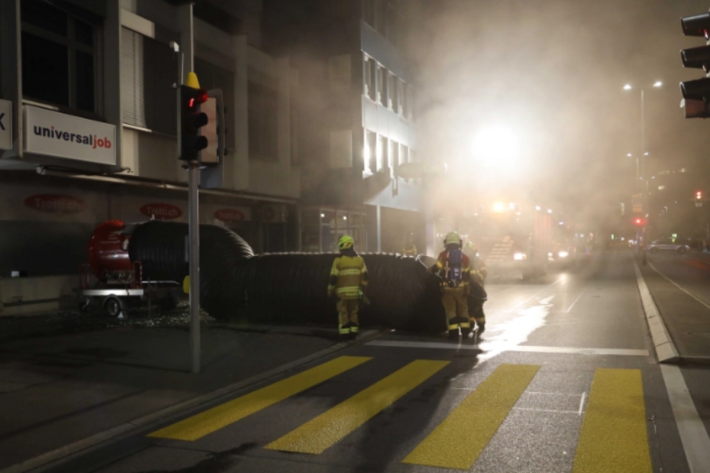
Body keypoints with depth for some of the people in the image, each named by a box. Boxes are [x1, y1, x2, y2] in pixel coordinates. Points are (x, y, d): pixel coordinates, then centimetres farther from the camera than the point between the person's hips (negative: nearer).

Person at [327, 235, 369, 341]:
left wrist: (331, 291, 4)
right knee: (353, 313, 13)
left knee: (343, 313, 3)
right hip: (355, 291, 4)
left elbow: (333, 277, -7)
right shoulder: (359, 259, 5)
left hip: (343, 292, -4)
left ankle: (344, 334, 2)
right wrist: (363, 290, 11)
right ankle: (353, 333, 14)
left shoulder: (338, 260, -8)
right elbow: (364, 276, 3)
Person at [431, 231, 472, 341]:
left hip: (447, 287, -2)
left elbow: (436, 269, -10)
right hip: (460, 287, 2)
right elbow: (467, 274, 3)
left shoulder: (443, 255, -6)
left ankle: (453, 332, -1)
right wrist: (467, 288, 10)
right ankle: (465, 331, 12)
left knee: (450, 310, 3)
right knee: (463, 309, 13)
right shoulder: (464, 257, 2)